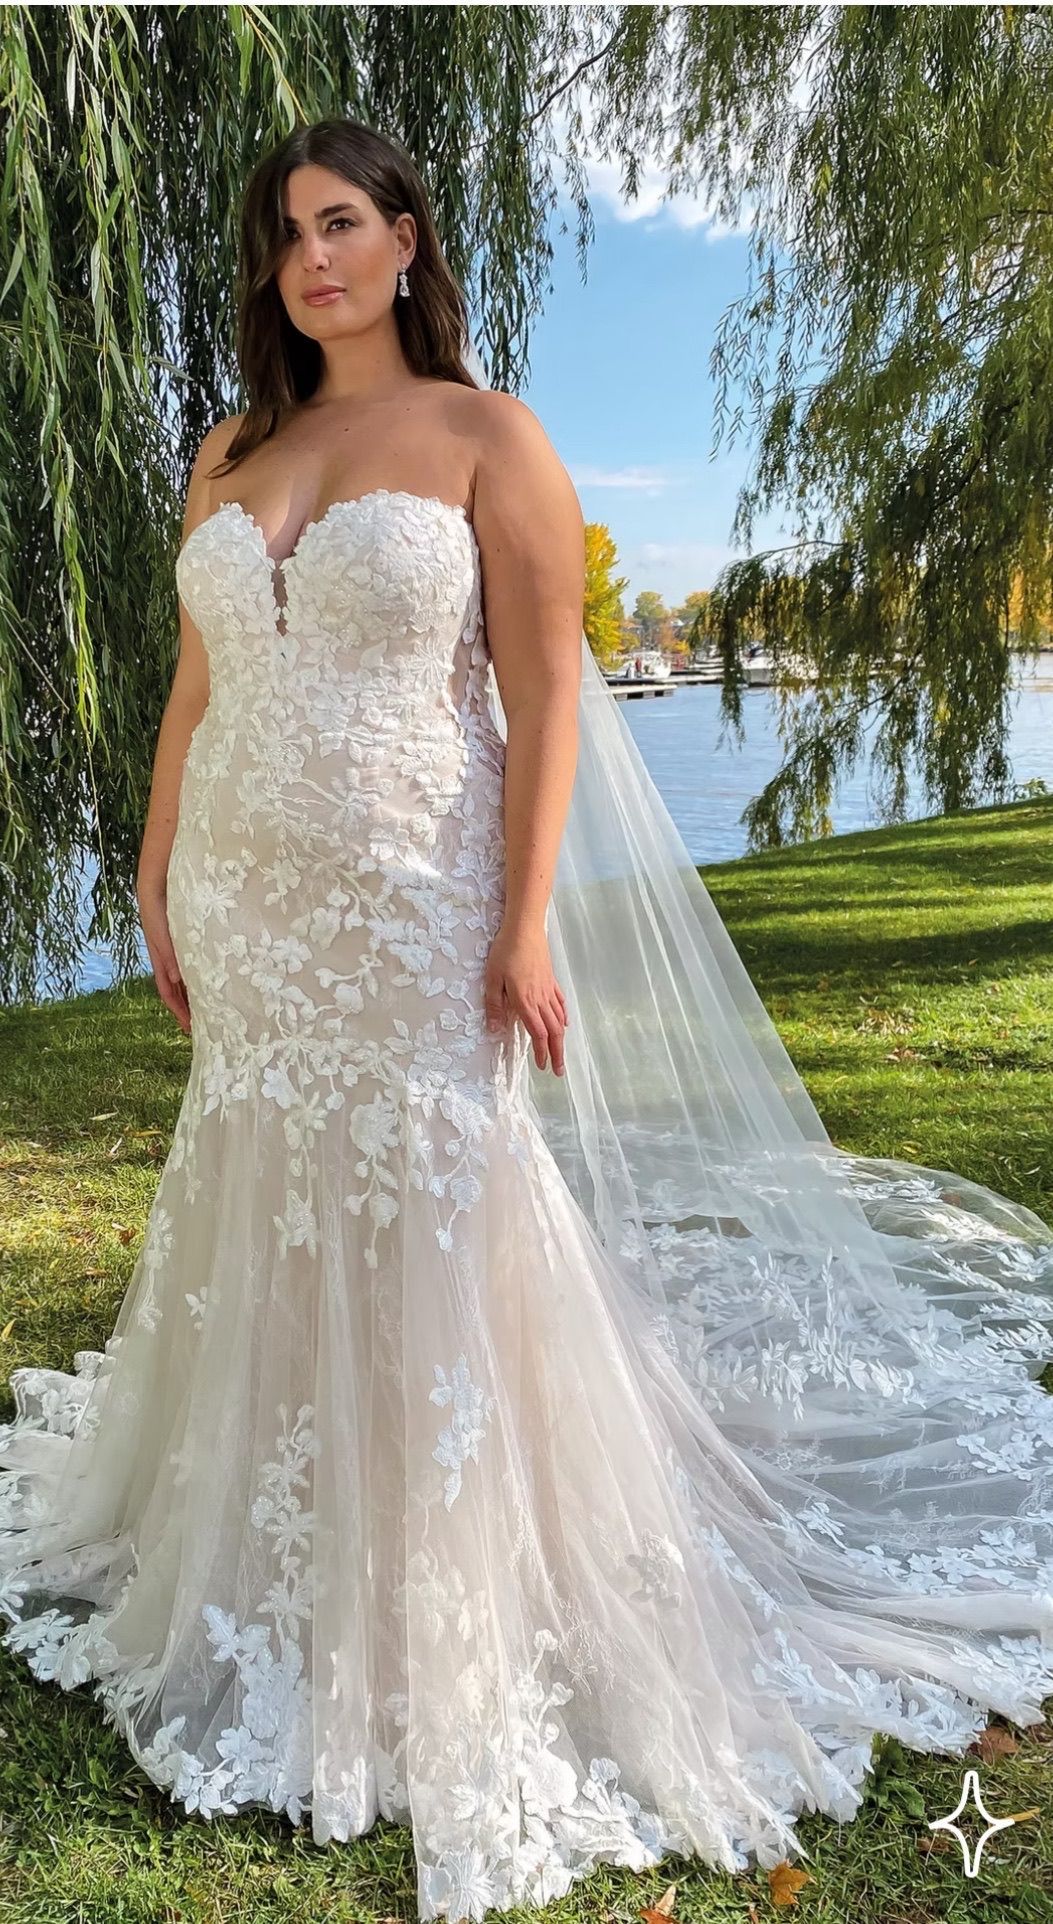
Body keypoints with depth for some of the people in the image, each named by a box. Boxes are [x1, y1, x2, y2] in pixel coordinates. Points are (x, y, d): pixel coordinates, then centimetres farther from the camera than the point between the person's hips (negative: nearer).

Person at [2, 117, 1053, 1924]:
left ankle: (455, 1632, 21)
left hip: (411, 912, -5)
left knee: (426, 1234, 0)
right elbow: (194, 691, 15)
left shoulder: (487, 437, -1)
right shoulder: (231, 456, 13)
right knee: (262, 1224, 14)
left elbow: (546, 689, -9)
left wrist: (528, 921, -16)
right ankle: (275, 1578, 36)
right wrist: (156, 884, 13)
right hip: (245, 913, 5)